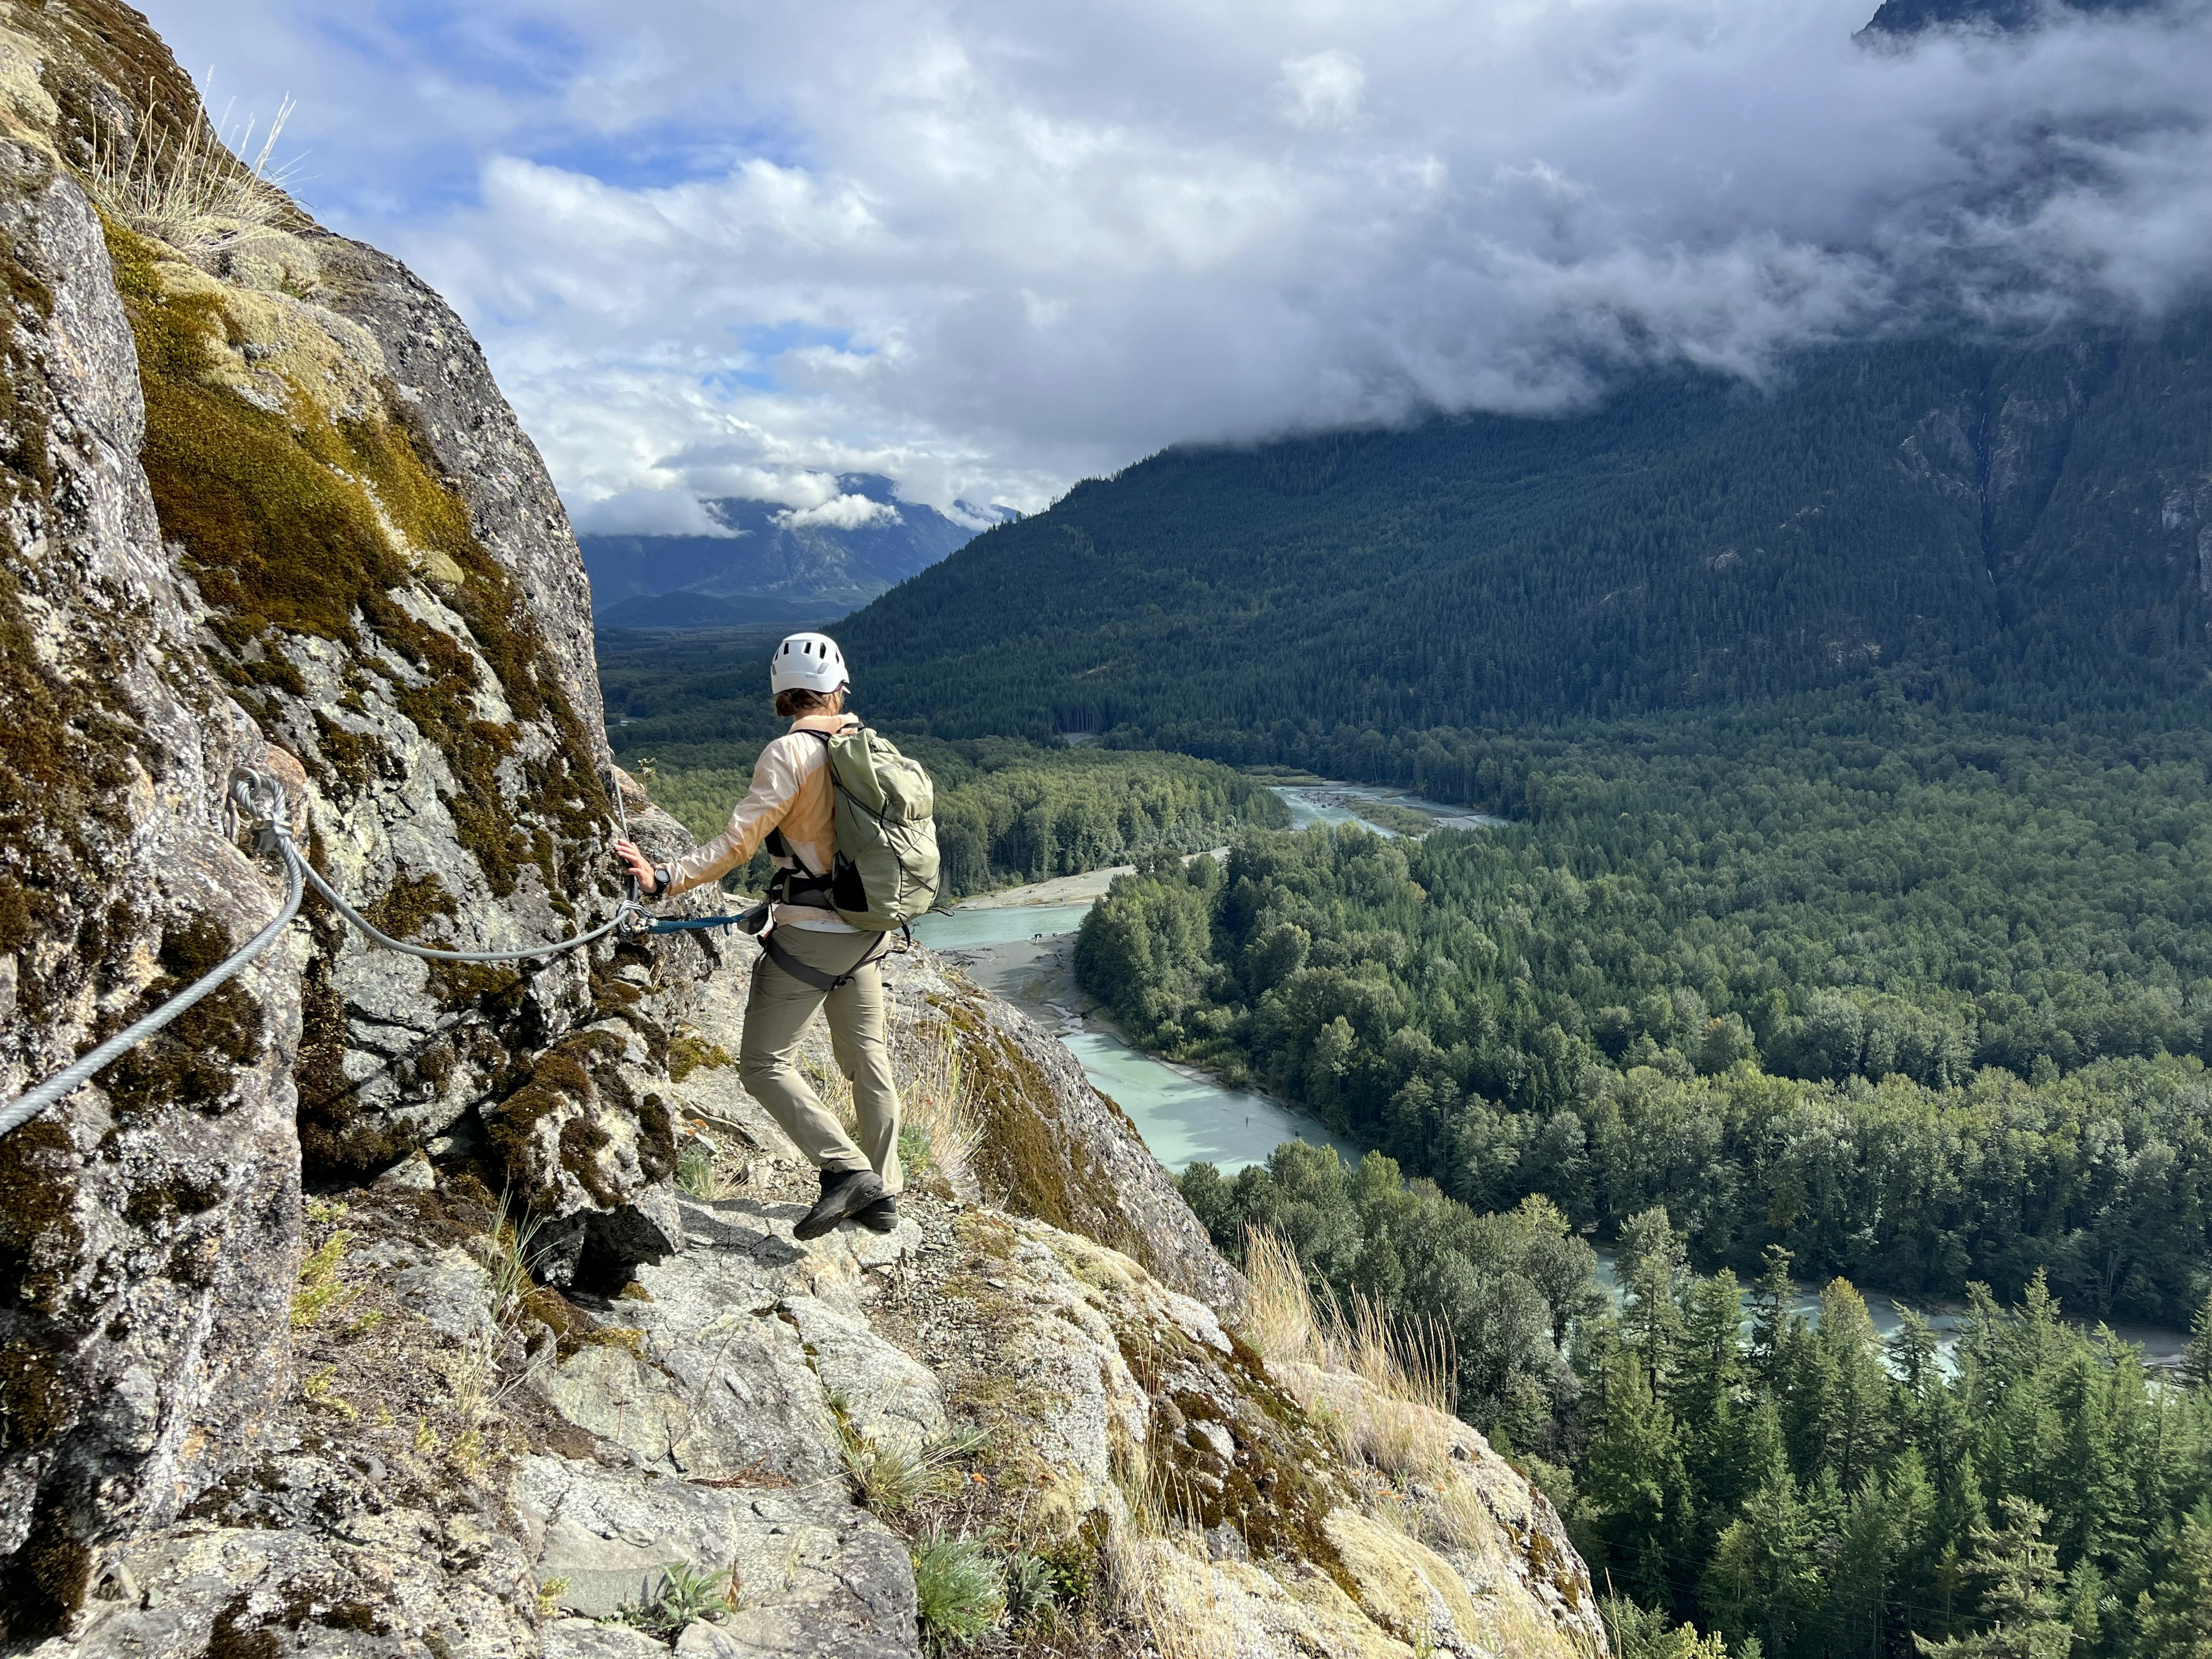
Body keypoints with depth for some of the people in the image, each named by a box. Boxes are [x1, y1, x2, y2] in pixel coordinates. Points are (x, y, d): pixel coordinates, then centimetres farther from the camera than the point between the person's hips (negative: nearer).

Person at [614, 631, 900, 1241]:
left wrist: (667, 879, -23)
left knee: (765, 1064, -1)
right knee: (867, 1059, 15)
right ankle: (882, 1193, 22)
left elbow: (740, 840, -22)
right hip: (869, 930, 8)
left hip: (810, 935, -7)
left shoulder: (790, 753, -15)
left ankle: (846, 1168, -11)